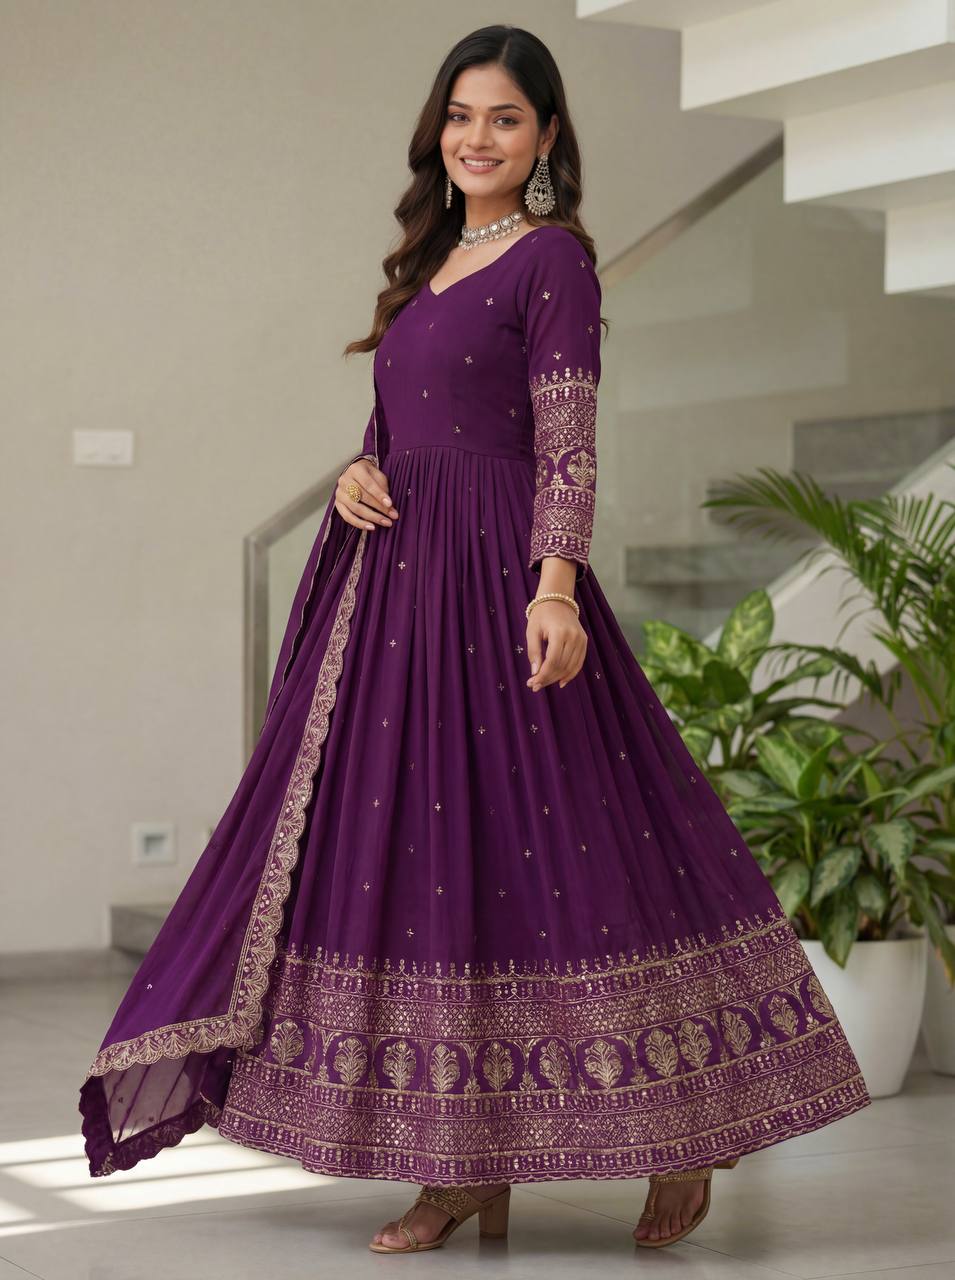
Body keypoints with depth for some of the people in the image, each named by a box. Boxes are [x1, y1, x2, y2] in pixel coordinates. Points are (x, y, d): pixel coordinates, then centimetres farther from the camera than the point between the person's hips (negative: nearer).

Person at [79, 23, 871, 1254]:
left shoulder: (552, 259, -3)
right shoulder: (428, 261, 19)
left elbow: (566, 440, -11)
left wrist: (556, 587, -23)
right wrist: (353, 476, 2)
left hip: (494, 582, -8)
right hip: (397, 579, 8)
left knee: (537, 838, -7)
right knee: (414, 852, 5)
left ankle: (686, 1135, 8)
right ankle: (468, 1169, 12)